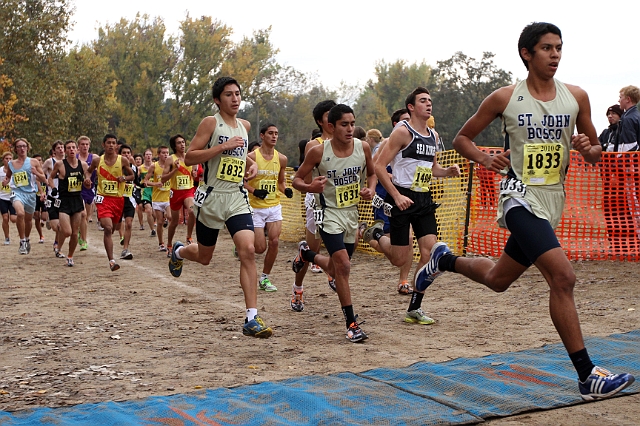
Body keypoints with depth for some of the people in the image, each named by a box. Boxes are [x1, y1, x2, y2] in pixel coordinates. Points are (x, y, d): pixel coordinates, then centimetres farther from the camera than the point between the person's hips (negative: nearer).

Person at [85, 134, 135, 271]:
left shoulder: (123, 160, -1)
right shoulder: (97, 160, 0)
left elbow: (132, 176, 10)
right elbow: (89, 170, 20)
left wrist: (124, 178, -10)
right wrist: (87, 178, -1)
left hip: (118, 199, 2)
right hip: (103, 198, -2)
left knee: (112, 228, 15)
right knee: (108, 227, -19)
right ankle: (111, 260, -22)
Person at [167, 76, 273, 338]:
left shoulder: (245, 126, 12)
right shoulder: (210, 123, -6)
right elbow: (189, 158, -13)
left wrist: (251, 164, 11)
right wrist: (223, 146, -21)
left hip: (238, 199, 3)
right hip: (211, 198, -3)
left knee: (248, 251, -17)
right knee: (204, 257, 14)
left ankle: (252, 319, -16)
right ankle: (179, 252, 52)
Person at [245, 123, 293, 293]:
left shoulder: (281, 158, 4)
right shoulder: (252, 157, -9)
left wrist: (286, 190, -3)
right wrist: (254, 191, -21)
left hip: (274, 207, 4)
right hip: (256, 207, -4)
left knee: (274, 242, -8)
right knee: (260, 248, -4)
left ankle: (265, 278, 9)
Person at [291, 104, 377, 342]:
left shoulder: (363, 148, -6)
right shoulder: (318, 152, -16)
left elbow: (371, 173, 12)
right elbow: (297, 179, -5)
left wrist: (371, 189, -9)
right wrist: (310, 187, -28)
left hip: (352, 213, 5)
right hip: (329, 213, -5)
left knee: (336, 270, 16)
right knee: (343, 265, -19)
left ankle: (306, 254, 48)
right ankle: (351, 323, -10)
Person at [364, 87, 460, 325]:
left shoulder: (433, 136, 13)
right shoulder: (402, 132, -9)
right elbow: (379, 166, -14)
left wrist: (447, 171, 6)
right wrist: (396, 196, -21)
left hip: (425, 199, 7)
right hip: (403, 199, -7)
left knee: (429, 253, -3)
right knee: (399, 259, -3)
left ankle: (414, 309, 7)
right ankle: (375, 235, 29)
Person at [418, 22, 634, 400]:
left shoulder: (577, 97, 4)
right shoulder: (504, 98, -4)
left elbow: (596, 153, 13)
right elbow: (462, 138, 6)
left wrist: (588, 148, -11)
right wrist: (485, 159, -14)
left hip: (553, 201, 5)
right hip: (521, 197, -5)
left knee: (497, 279, 18)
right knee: (563, 276, -21)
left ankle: (445, 260, 47)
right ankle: (587, 375, -15)